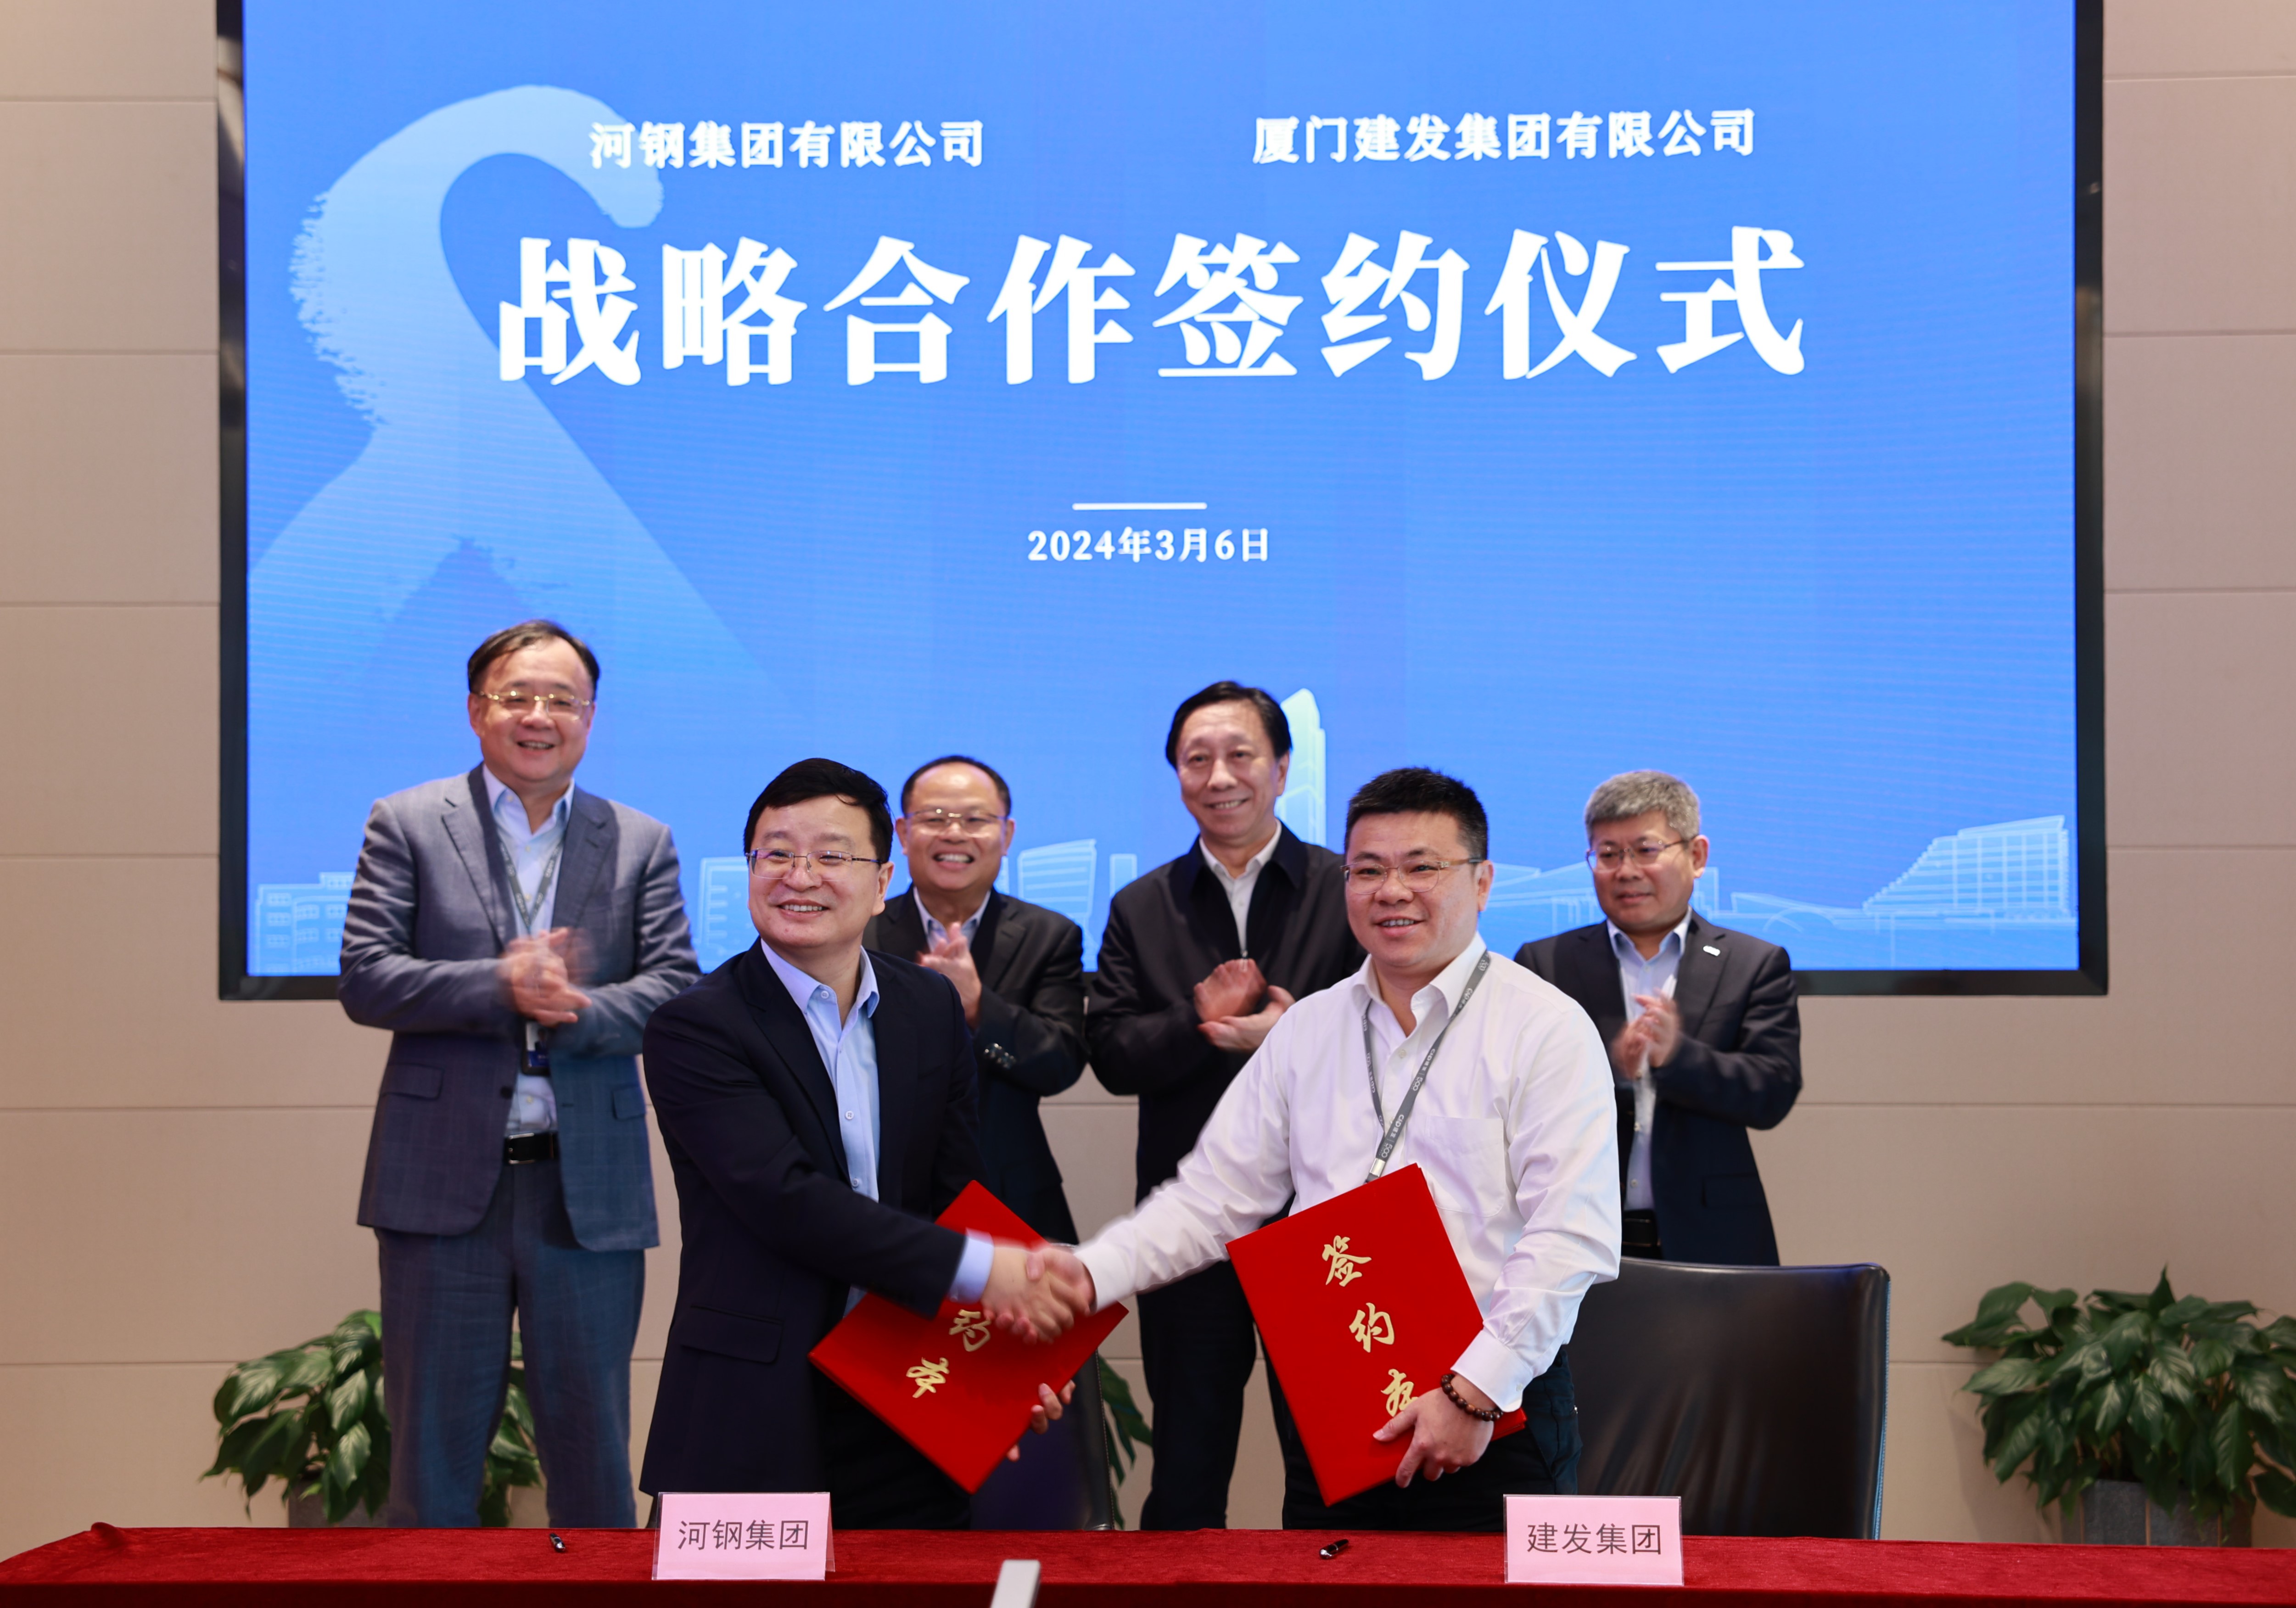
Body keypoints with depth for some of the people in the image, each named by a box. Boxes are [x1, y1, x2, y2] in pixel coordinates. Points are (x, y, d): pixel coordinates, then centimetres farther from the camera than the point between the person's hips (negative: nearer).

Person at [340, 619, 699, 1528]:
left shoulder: (642, 844, 9)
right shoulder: (407, 825, 4)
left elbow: (678, 992, -1)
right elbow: (364, 979, -5)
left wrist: (578, 1007, -20)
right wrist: (502, 987, -18)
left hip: (589, 1189, 1)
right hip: (444, 1182, -1)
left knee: (592, 1447, 10)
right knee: (432, 1451, 8)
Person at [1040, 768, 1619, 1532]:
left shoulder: (1548, 1028, -5)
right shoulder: (1306, 1030, 11)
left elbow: (1573, 1239, -12)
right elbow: (1213, 1196, 9)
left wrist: (1475, 1391, -18)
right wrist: (1094, 1272, -7)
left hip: (1495, 1413, -4)